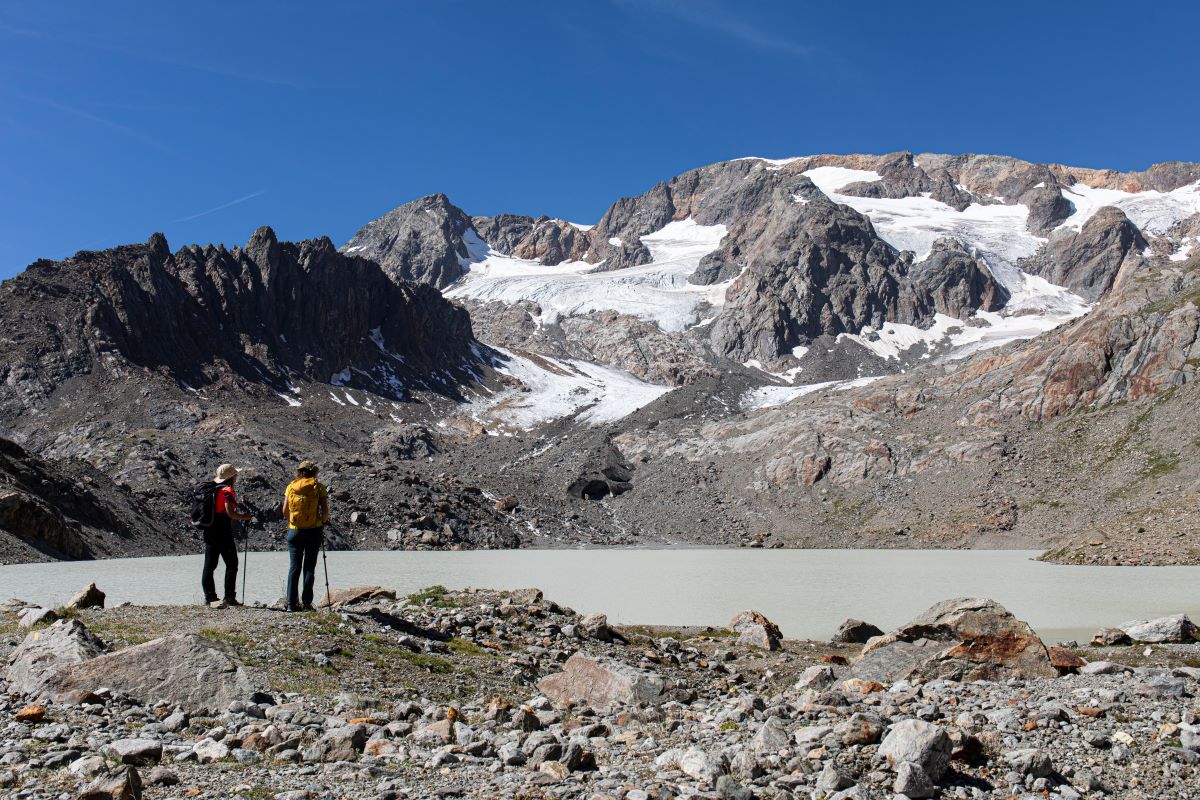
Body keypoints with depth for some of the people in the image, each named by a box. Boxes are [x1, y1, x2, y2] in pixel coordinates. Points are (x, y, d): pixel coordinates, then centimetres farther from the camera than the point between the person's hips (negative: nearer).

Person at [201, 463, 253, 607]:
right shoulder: (227, 490, -13)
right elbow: (230, 513, -21)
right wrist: (244, 517, -5)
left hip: (209, 532, 8)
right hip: (223, 534, -8)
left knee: (209, 565, 8)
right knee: (231, 564, 2)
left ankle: (209, 597, 10)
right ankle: (230, 597, 2)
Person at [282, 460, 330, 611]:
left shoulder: (291, 486, 5)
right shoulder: (319, 487, -2)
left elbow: (285, 511, 2)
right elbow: (325, 510, -9)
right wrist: (323, 522, 9)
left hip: (294, 531, 2)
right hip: (314, 531, -2)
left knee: (294, 567, 7)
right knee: (309, 567, 4)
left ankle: (292, 603, 3)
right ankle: (306, 603, 2)